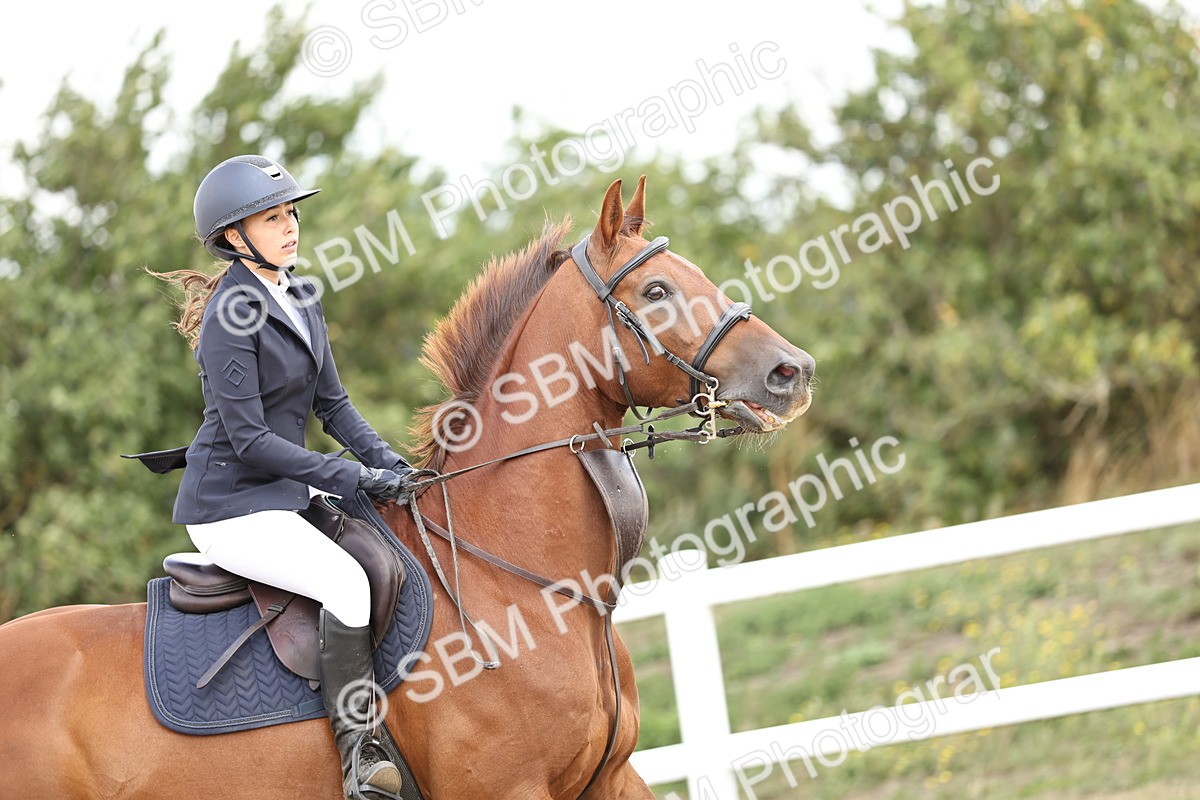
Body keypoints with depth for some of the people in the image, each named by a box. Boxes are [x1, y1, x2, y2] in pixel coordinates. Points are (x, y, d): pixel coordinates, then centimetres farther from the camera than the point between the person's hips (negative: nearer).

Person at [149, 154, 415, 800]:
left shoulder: (299, 297, 9)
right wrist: (359, 479, -21)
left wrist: (390, 464, -3)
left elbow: (332, 404, 14)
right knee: (347, 583, -27)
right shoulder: (233, 316, -18)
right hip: (231, 509, -10)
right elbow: (249, 438, -21)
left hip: (289, 491, 10)